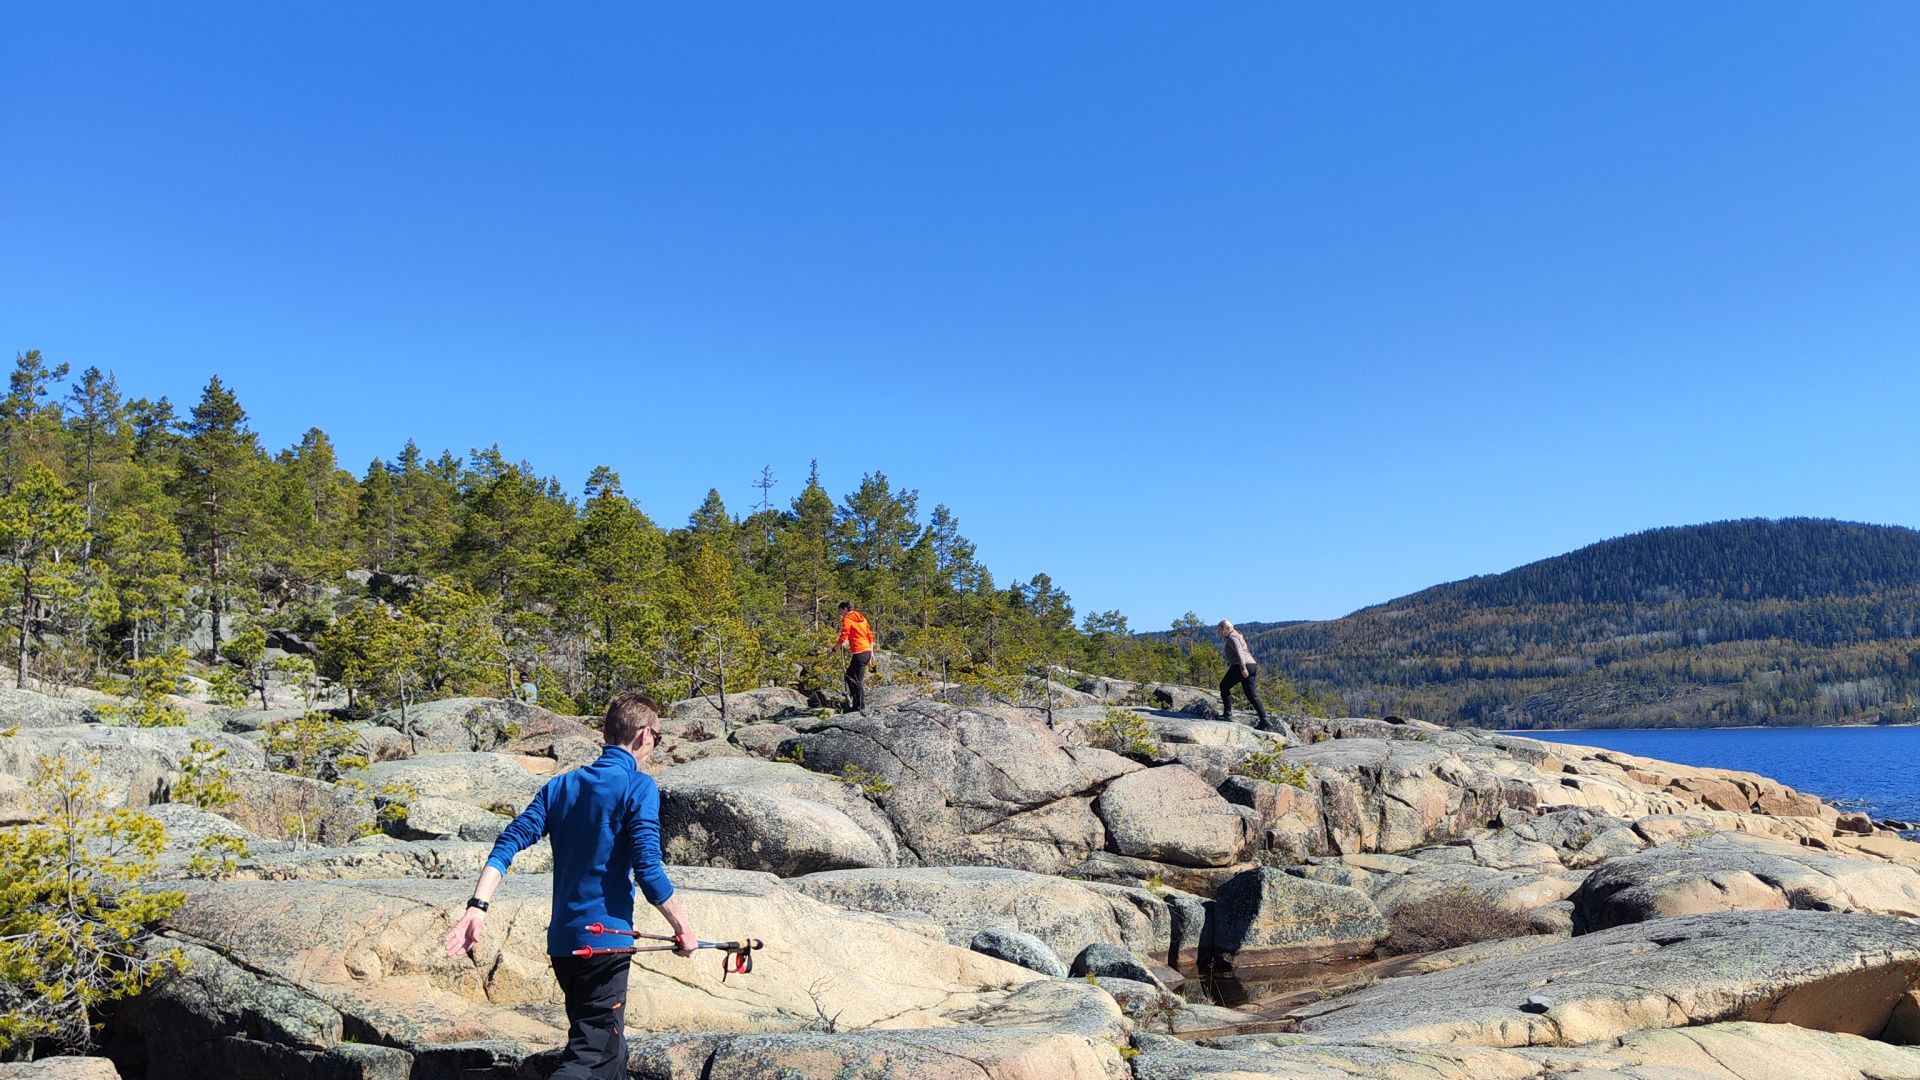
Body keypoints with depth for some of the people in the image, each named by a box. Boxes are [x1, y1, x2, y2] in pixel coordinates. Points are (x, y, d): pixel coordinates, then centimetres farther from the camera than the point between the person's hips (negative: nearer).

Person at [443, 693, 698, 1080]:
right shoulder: (638, 787, -9)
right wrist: (682, 926, -5)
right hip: (604, 941, -7)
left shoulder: (560, 785, 10)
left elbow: (510, 842, 1)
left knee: (608, 1047, 21)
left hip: (562, 941, 7)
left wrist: (477, 907, -4)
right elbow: (648, 869, -16)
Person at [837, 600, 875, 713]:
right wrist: (872, 652, 22)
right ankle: (855, 702, 21)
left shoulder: (847, 619, -6)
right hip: (867, 651, 9)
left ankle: (860, 706, 0)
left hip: (859, 653, -9)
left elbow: (843, 637, -13)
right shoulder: (861, 618, 18)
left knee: (858, 680, -2)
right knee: (849, 675, 18)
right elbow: (870, 635, 18)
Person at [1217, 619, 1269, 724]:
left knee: (1224, 686, 4)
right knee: (1251, 694, 8)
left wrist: (1243, 668, -28)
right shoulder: (1237, 636, 26)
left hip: (1240, 666, -9)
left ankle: (1227, 714, -2)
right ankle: (1264, 719, -1)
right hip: (1252, 665, 9)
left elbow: (1239, 651, -19)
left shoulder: (1231, 637, -4)